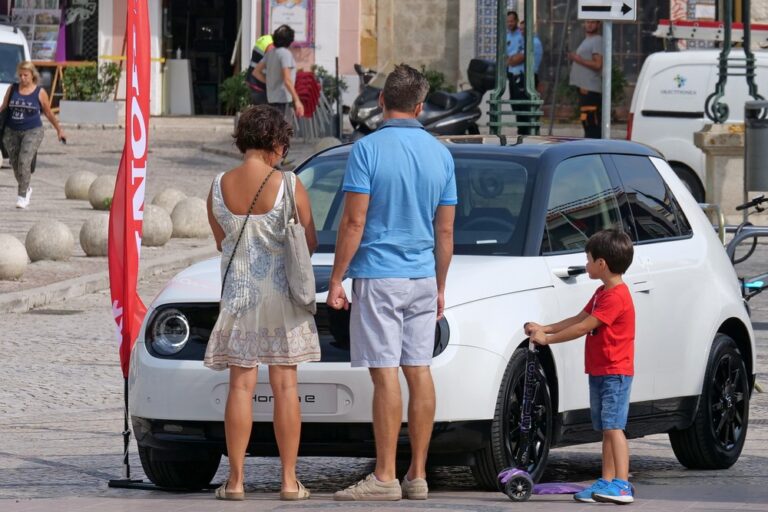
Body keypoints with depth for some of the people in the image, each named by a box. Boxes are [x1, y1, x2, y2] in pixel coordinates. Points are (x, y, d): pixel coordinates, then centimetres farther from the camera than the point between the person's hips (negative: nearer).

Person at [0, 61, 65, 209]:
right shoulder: (12, 89, 6)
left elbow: (48, 113, 10)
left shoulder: (40, 92, -1)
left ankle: (22, 196, -13)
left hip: (32, 131, -4)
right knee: (15, 164, 7)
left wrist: (59, 130, 16)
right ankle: (26, 189, 32)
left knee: (24, 162, -19)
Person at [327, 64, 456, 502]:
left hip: (378, 275, -5)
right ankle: (418, 476, 9)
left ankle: (385, 478, -8)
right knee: (419, 372, 7)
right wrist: (440, 287, 18)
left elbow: (354, 223, -13)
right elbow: (445, 231, 10)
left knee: (386, 375, -7)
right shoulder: (440, 154, 6)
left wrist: (337, 280, -6)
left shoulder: (369, 150, -10)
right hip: (423, 278, 6)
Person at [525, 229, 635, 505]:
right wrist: (544, 329, 10)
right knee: (606, 429, 10)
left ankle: (622, 485, -20)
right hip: (599, 371, 10)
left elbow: (584, 327, -20)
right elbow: (579, 319, 18)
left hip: (615, 372, -10)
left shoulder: (616, 297, -18)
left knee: (613, 426, -15)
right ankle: (607, 482, 11)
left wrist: (547, 338, -14)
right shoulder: (603, 293, 17)